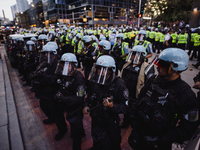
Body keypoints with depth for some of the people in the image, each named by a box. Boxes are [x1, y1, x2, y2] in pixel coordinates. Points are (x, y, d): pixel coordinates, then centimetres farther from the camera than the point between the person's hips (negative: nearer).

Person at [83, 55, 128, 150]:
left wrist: (112, 106, -40)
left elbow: (125, 107, -23)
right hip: (95, 120, 5)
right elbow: (89, 95, 9)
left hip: (110, 124, -4)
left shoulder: (118, 85, -25)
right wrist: (86, 105, -7)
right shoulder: (94, 81, -10)